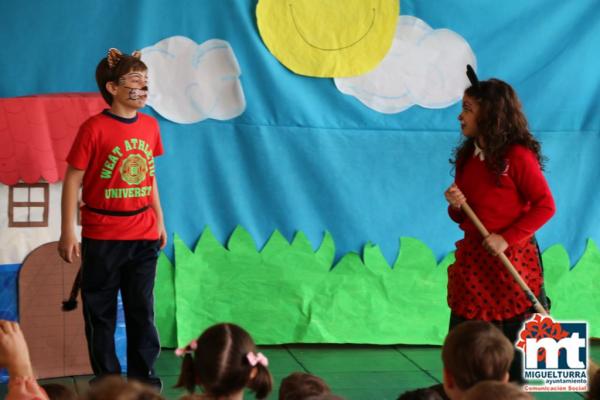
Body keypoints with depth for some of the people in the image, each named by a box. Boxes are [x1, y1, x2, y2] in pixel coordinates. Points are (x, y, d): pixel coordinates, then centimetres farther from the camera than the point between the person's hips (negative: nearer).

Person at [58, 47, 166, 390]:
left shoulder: (150, 125, 3)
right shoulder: (94, 129, -13)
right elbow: (73, 181, -10)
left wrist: (159, 220, 16)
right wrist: (68, 232, -12)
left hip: (144, 235, 4)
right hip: (102, 237, -4)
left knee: (142, 308, 10)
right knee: (100, 311, 7)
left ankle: (143, 376, 20)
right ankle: (106, 380, 17)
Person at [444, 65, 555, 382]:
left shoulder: (518, 155, -11)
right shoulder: (467, 157, 10)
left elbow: (545, 205, -12)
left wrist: (508, 239, -18)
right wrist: (456, 207, -5)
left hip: (512, 259, -6)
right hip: (472, 258, 6)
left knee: (508, 344, 2)